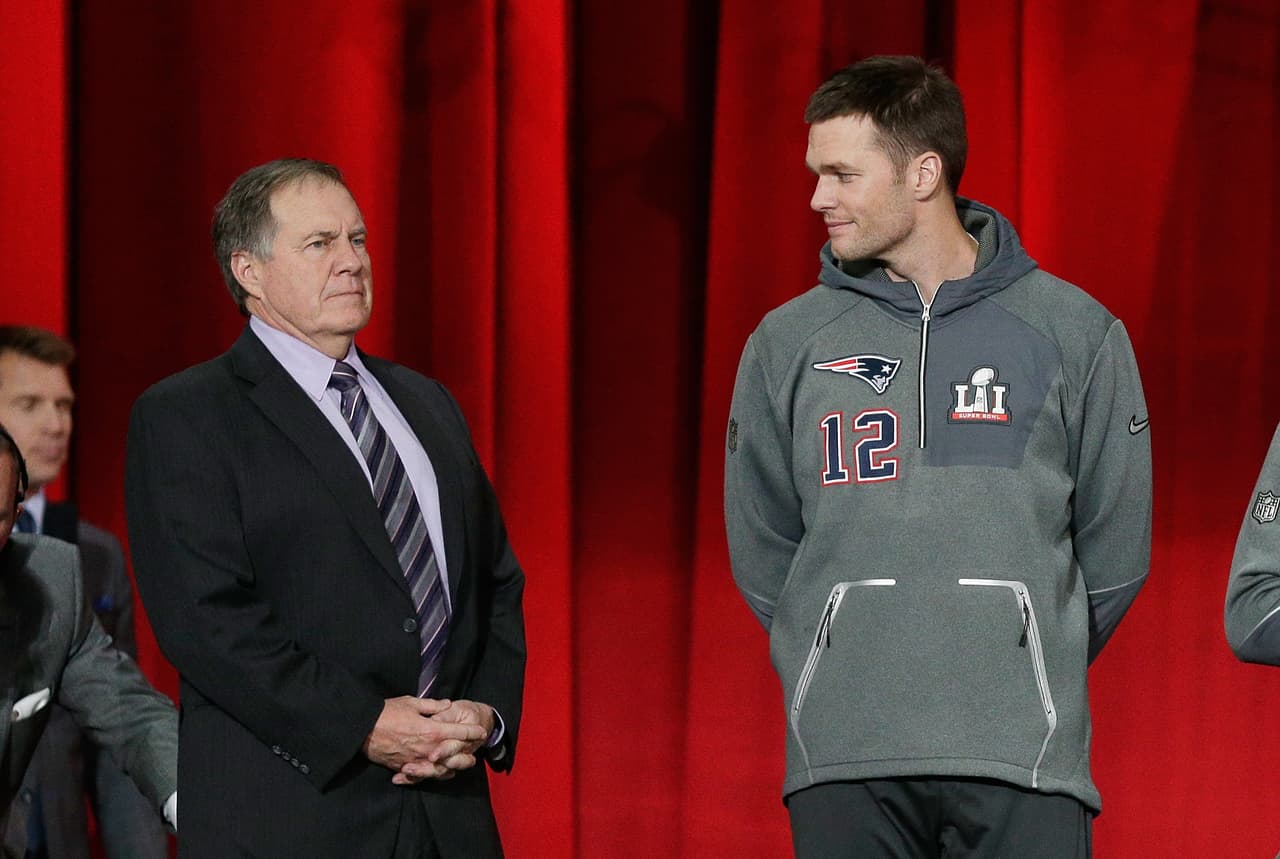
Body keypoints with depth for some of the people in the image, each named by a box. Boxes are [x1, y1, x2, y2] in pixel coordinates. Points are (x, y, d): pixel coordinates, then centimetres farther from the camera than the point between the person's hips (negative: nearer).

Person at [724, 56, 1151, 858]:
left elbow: (1115, 552, 8)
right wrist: (851, 668, 9)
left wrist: (1023, 673, 10)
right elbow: (761, 552, 13)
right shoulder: (789, 342, 8)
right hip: (843, 761, 2)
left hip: (1023, 761, -1)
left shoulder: (1074, 332, 4)